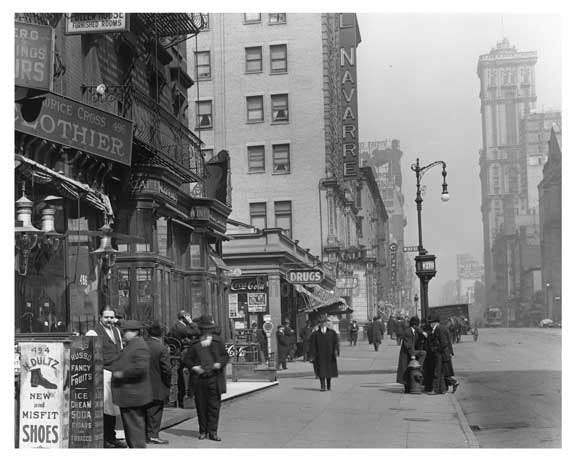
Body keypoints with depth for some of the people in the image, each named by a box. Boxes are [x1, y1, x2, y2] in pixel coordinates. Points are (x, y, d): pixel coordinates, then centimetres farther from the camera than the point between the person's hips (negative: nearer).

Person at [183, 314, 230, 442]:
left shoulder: (217, 341, 8)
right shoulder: (195, 343, 8)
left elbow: (225, 356, 11)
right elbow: (187, 359, 11)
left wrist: (219, 364, -8)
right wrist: (194, 367, -7)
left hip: (215, 377, -1)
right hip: (199, 378, 1)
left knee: (214, 405, -2)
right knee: (201, 405, 5)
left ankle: (213, 431, 5)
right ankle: (203, 431, 16)